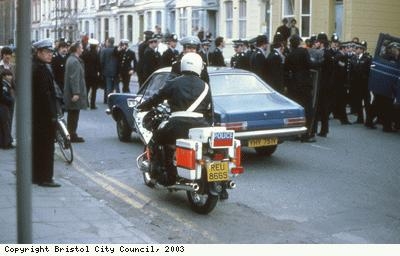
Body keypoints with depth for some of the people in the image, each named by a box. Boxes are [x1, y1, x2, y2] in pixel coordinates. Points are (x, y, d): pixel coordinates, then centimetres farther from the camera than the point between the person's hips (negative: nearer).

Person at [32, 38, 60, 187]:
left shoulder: (33, 67, 13)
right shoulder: (41, 69, -18)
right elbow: (45, 94, -22)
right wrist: (52, 114, -20)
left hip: (36, 114, 10)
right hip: (44, 114, -10)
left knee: (36, 145, 15)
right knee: (46, 146, -3)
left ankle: (35, 175, 24)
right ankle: (45, 178, 2)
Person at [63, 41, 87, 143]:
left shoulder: (71, 59, 14)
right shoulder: (74, 61, -17)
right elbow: (74, 78, -23)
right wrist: (76, 93, -26)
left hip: (70, 93, 10)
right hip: (74, 93, -10)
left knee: (72, 115, 15)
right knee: (74, 115, -3)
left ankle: (71, 134, 22)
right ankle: (72, 136, 1)